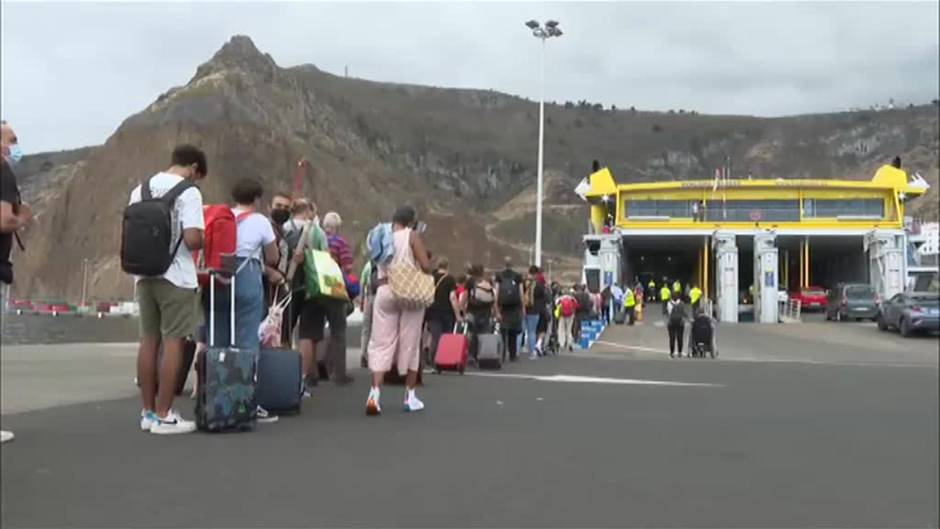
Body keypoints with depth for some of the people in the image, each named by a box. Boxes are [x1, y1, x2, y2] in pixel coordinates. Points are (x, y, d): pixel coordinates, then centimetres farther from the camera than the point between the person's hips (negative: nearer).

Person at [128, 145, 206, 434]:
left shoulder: (140, 190, 11)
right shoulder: (188, 192, -11)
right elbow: (192, 238, -20)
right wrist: (207, 243, 1)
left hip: (145, 274, 7)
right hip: (176, 277, -7)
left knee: (149, 339, 11)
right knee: (173, 341, -2)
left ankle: (148, 411, 17)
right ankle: (163, 415, 0)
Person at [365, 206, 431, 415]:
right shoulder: (412, 236, -3)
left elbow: (379, 266, 9)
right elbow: (426, 266, -8)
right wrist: (425, 265, 12)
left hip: (385, 291, 3)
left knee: (381, 343, 2)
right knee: (410, 343, 6)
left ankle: (375, 392, -16)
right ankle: (410, 396, 13)